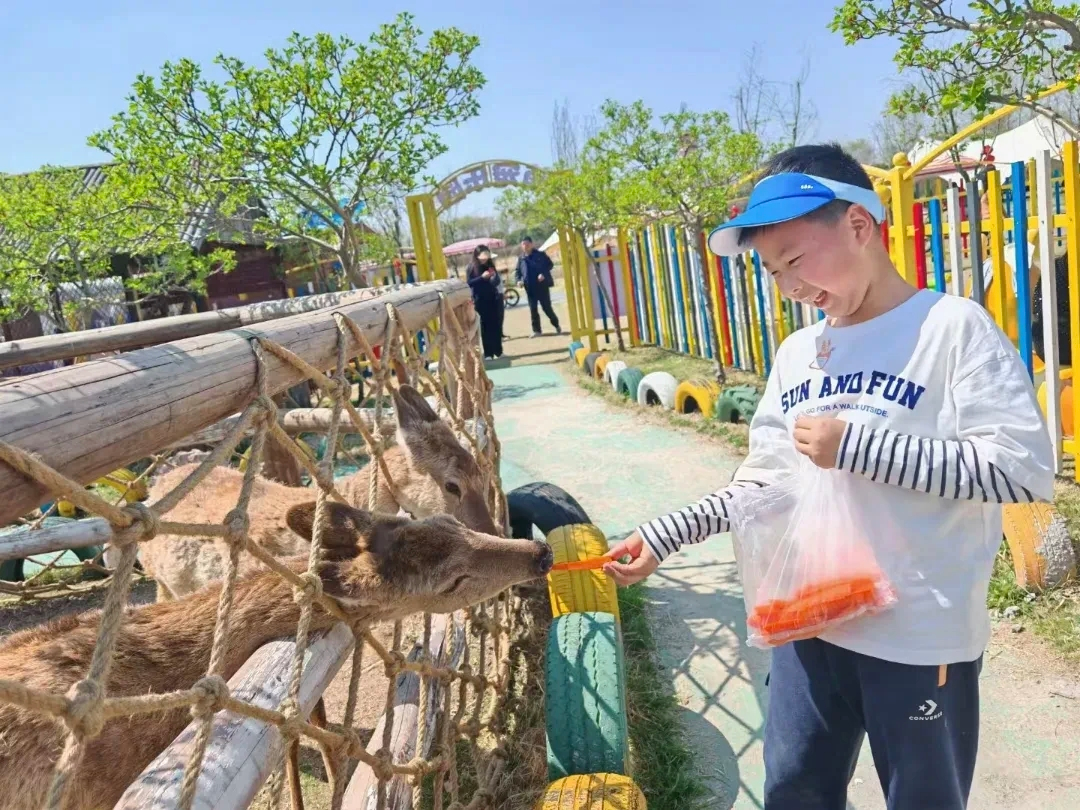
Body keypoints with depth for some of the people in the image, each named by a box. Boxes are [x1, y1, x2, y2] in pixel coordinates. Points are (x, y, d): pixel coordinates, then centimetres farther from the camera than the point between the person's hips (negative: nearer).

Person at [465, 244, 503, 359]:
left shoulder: (490, 265, 8)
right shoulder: (472, 267, -3)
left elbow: (497, 281, 12)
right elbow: (469, 283, -11)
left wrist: (494, 277, -10)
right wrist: (482, 277, -21)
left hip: (493, 299, 4)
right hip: (481, 301, -4)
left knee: (496, 326, 4)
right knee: (485, 327, -1)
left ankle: (498, 351, 12)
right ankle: (488, 353, 3)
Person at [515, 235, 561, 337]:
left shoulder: (540, 254, -4)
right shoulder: (521, 258, 8)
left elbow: (550, 264, -3)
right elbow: (517, 271, 15)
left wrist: (543, 274, -18)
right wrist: (519, 280, -4)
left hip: (542, 285, -4)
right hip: (530, 288, 4)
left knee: (547, 307, 1)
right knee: (533, 309, 3)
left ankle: (557, 325, 21)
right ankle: (536, 330, 10)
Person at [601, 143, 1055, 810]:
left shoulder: (951, 326, -12)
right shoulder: (796, 354, 6)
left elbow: (1026, 467, -20)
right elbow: (763, 484, 9)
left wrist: (856, 446, -20)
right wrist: (663, 536, 0)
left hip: (922, 637, -5)